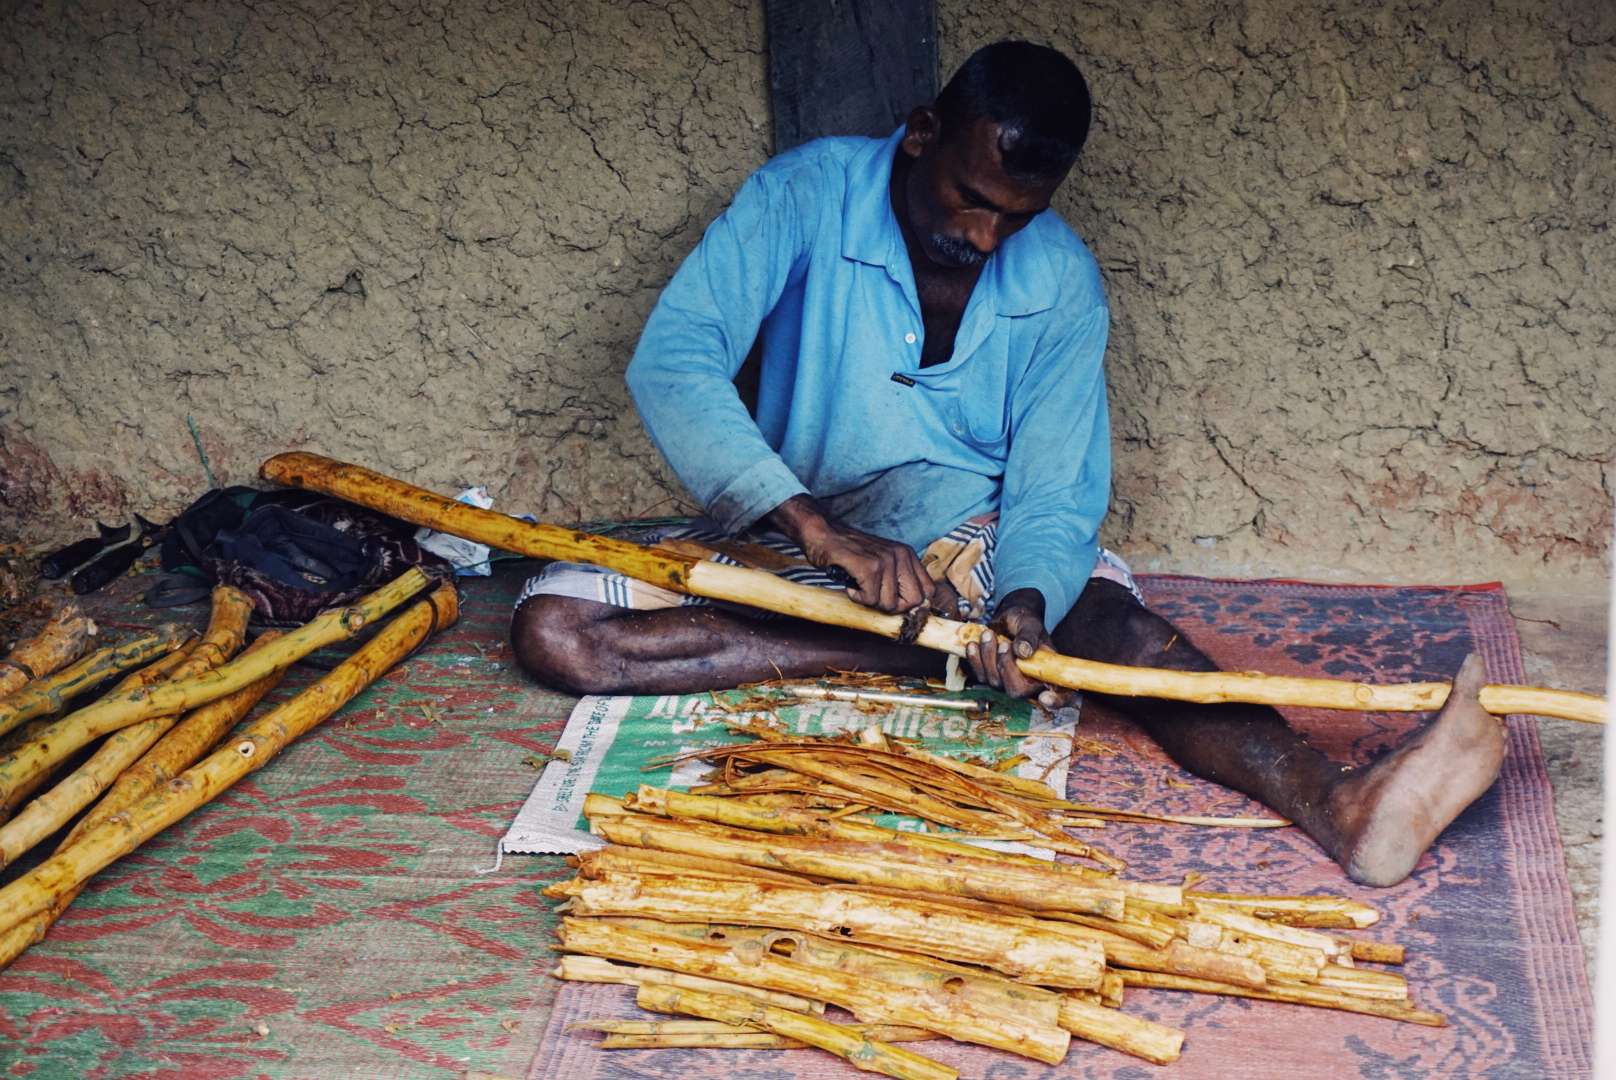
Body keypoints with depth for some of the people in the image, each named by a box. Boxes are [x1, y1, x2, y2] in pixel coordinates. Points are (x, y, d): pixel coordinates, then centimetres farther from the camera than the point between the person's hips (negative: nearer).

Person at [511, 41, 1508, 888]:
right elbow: (671, 363, -26)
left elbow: (1055, 489, -11)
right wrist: (819, 529, -39)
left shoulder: (1061, 282, -9)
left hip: (966, 528, 0)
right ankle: (923, 647, -31)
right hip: (789, 528, 0)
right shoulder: (809, 196, -15)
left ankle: (1338, 804, -52)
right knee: (555, 628, -24)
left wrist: (1025, 604, -36)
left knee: (1107, 615, -33)